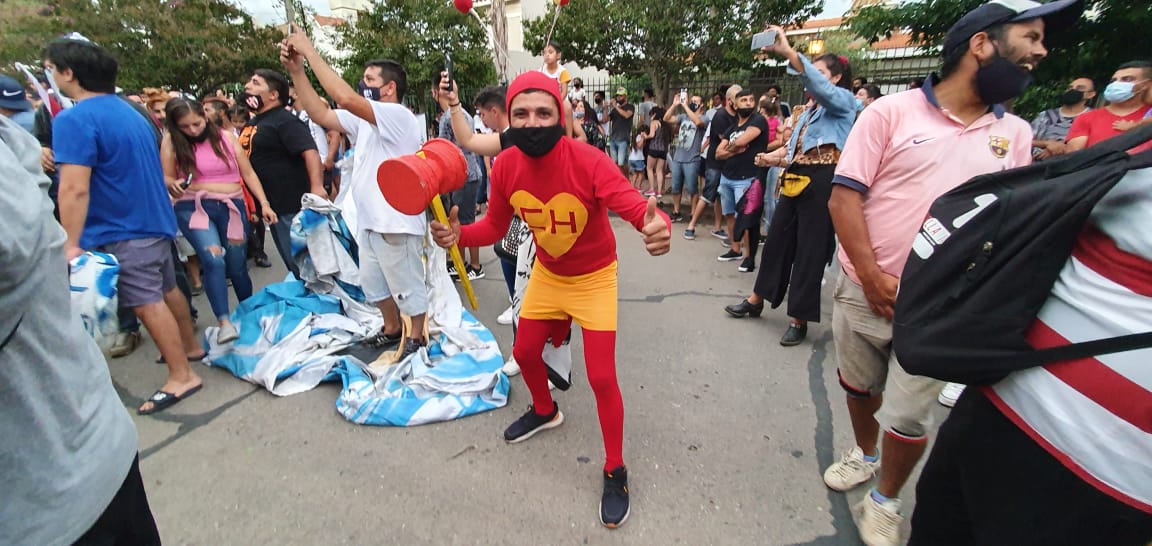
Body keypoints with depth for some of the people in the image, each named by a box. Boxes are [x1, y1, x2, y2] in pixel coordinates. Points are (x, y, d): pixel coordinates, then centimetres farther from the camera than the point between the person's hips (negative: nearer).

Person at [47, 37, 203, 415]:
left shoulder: (74, 120, -17)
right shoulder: (127, 110, 11)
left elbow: (75, 189, -24)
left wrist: (70, 244, -20)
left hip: (123, 231, -9)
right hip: (154, 220, 9)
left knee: (148, 304, -3)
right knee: (167, 291, 19)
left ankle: (181, 377, 4)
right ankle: (191, 347, 34)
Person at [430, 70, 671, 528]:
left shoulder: (587, 161, -30)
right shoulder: (505, 167, -15)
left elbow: (637, 207, -40)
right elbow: (495, 227, -5)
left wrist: (658, 227, -63)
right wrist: (459, 234, -25)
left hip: (594, 278, -5)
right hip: (546, 274, 5)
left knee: (601, 378, -5)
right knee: (525, 353, 18)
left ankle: (615, 474, 20)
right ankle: (545, 411, 53)